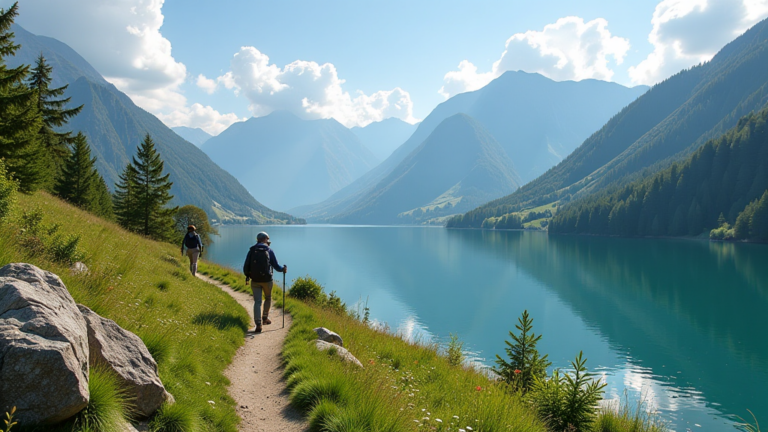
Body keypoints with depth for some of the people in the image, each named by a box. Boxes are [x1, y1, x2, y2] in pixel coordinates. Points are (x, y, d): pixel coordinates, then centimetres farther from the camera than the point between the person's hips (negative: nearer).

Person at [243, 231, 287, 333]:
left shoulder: (252, 251, 1)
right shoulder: (269, 251, -3)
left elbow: (245, 267, -1)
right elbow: (276, 266, -4)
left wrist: (247, 276, 17)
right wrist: (283, 269, 16)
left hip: (255, 281, 1)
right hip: (267, 280, -1)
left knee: (257, 302, 2)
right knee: (268, 298, 24)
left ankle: (258, 324, -10)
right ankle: (265, 318, 31)